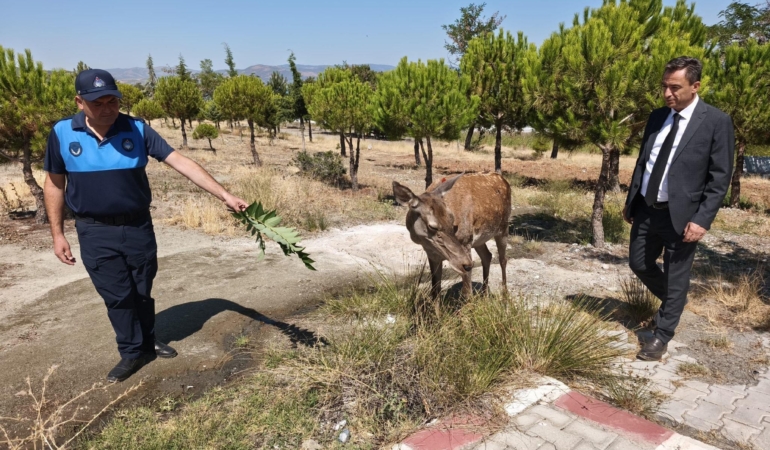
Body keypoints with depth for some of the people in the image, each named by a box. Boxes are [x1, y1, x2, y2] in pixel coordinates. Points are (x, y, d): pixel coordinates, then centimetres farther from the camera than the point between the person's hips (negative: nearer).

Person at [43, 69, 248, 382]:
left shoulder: (137, 130, -8)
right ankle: (132, 352, 23)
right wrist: (57, 234, 2)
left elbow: (181, 162, -13)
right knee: (117, 296, 5)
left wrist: (224, 195, -21)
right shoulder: (62, 133, -6)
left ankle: (147, 341, 36)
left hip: (138, 226, 1)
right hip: (96, 232, -1)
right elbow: (54, 184, 4)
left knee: (142, 292, 14)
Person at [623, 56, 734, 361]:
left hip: (681, 214, -6)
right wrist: (630, 201, 13)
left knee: (676, 278, 6)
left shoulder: (716, 122, -10)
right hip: (646, 209, 6)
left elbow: (720, 177, -11)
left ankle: (661, 336, 23)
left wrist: (702, 219, -18)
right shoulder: (657, 117, 7)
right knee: (639, 264, 17)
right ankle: (672, 303, 44)